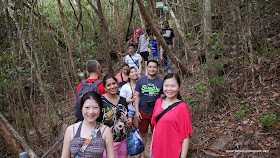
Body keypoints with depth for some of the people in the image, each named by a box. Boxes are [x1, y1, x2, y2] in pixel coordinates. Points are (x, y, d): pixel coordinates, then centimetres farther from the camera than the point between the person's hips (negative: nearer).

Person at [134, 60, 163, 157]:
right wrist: (137, 111, -4)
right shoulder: (140, 81, 2)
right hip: (143, 112, 0)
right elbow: (137, 97, 3)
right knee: (143, 134, 11)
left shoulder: (160, 82, 2)